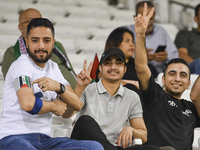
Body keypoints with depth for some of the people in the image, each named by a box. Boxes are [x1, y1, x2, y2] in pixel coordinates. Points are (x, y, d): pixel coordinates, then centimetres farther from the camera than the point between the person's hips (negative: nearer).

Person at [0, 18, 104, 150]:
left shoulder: (53, 67, 20)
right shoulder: (22, 65, -3)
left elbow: (76, 105, 11)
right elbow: (28, 103, -22)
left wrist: (59, 87, -10)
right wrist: (55, 106, -2)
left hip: (44, 139, 8)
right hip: (15, 138, -8)